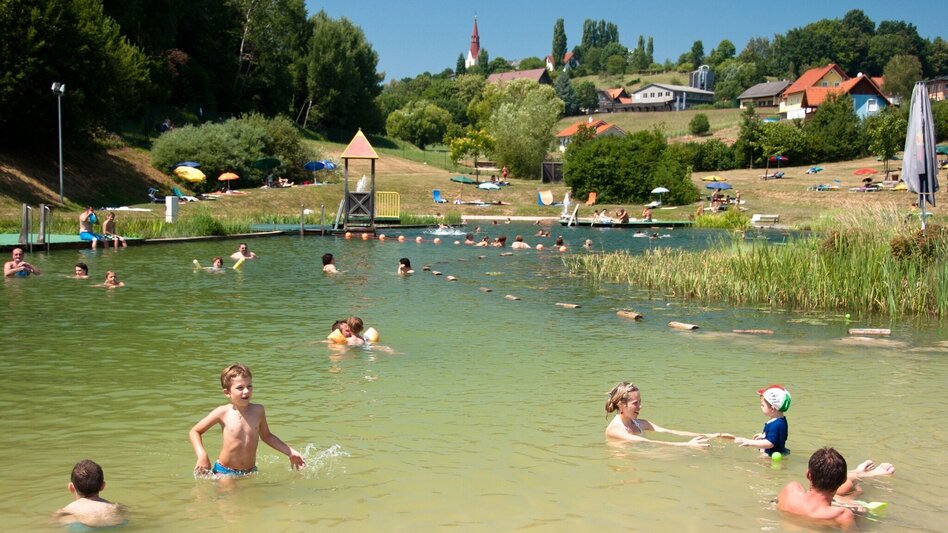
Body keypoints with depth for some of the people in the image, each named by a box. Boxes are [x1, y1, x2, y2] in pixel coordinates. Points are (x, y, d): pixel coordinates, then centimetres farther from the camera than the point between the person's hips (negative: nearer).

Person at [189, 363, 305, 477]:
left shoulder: (258, 411, -3)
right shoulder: (223, 413, -10)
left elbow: (266, 436, 15)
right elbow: (194, 432, 1)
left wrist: (290, 452, 12)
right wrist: (202, 455, -13)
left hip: (250, 472, 3)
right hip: (224, 472, -3)